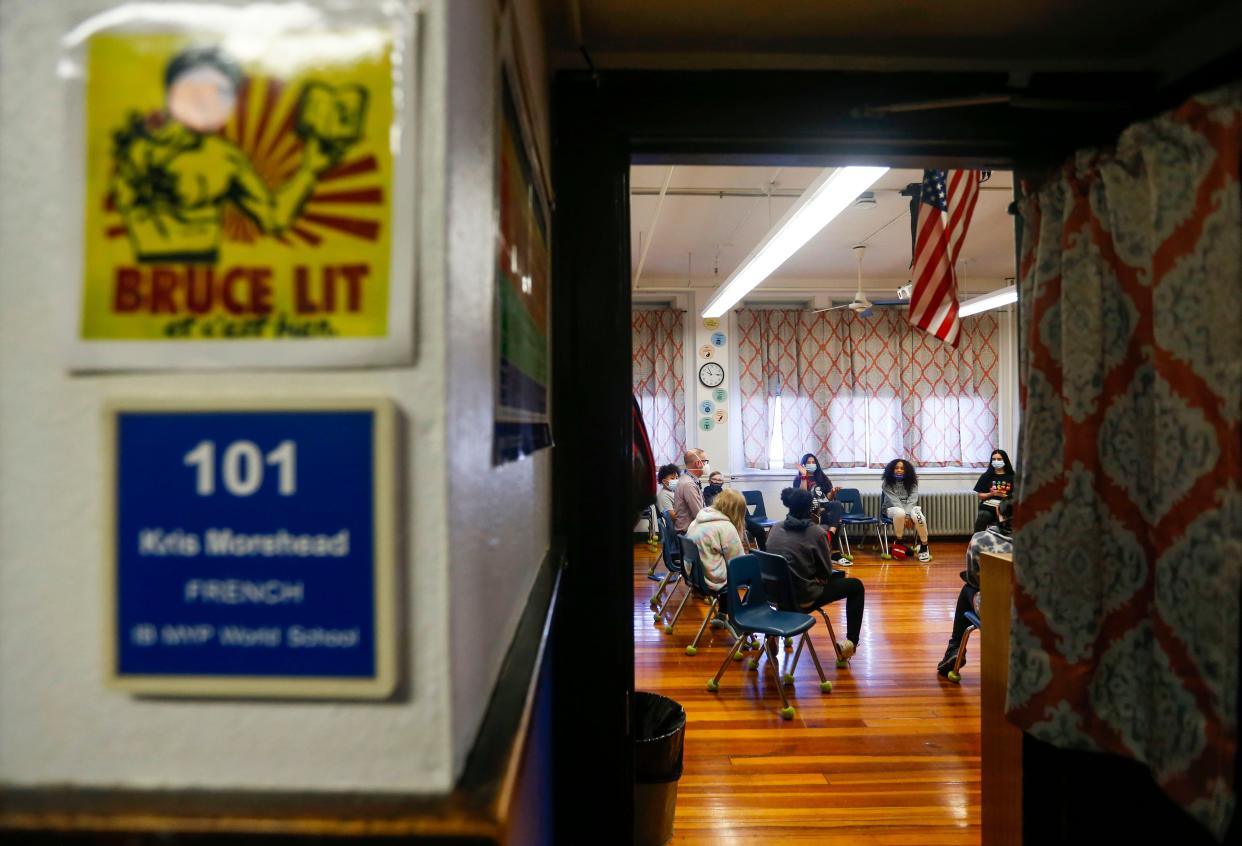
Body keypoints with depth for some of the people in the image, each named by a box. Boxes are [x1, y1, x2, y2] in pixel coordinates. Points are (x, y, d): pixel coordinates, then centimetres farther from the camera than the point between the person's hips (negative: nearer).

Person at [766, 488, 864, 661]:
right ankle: (851, 642, 10)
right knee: (856, 586, 15)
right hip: (804, 597, -5)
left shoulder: (775, 529, 2)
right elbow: (826, 572, -6)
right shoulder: (817, 532, -13)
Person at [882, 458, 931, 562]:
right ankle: (898, 542, -20)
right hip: (893, 509, -2)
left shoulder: (912, 483, 3)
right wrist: (904, 515, -25)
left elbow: (912, 500, -10)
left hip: (909, 508, 2)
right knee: (899, 513, -40)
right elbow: (894, 500, -13)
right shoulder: (887, 483, -2)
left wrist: (907, 514, -26)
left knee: (918, 515, -35)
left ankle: (924, 547, -23)